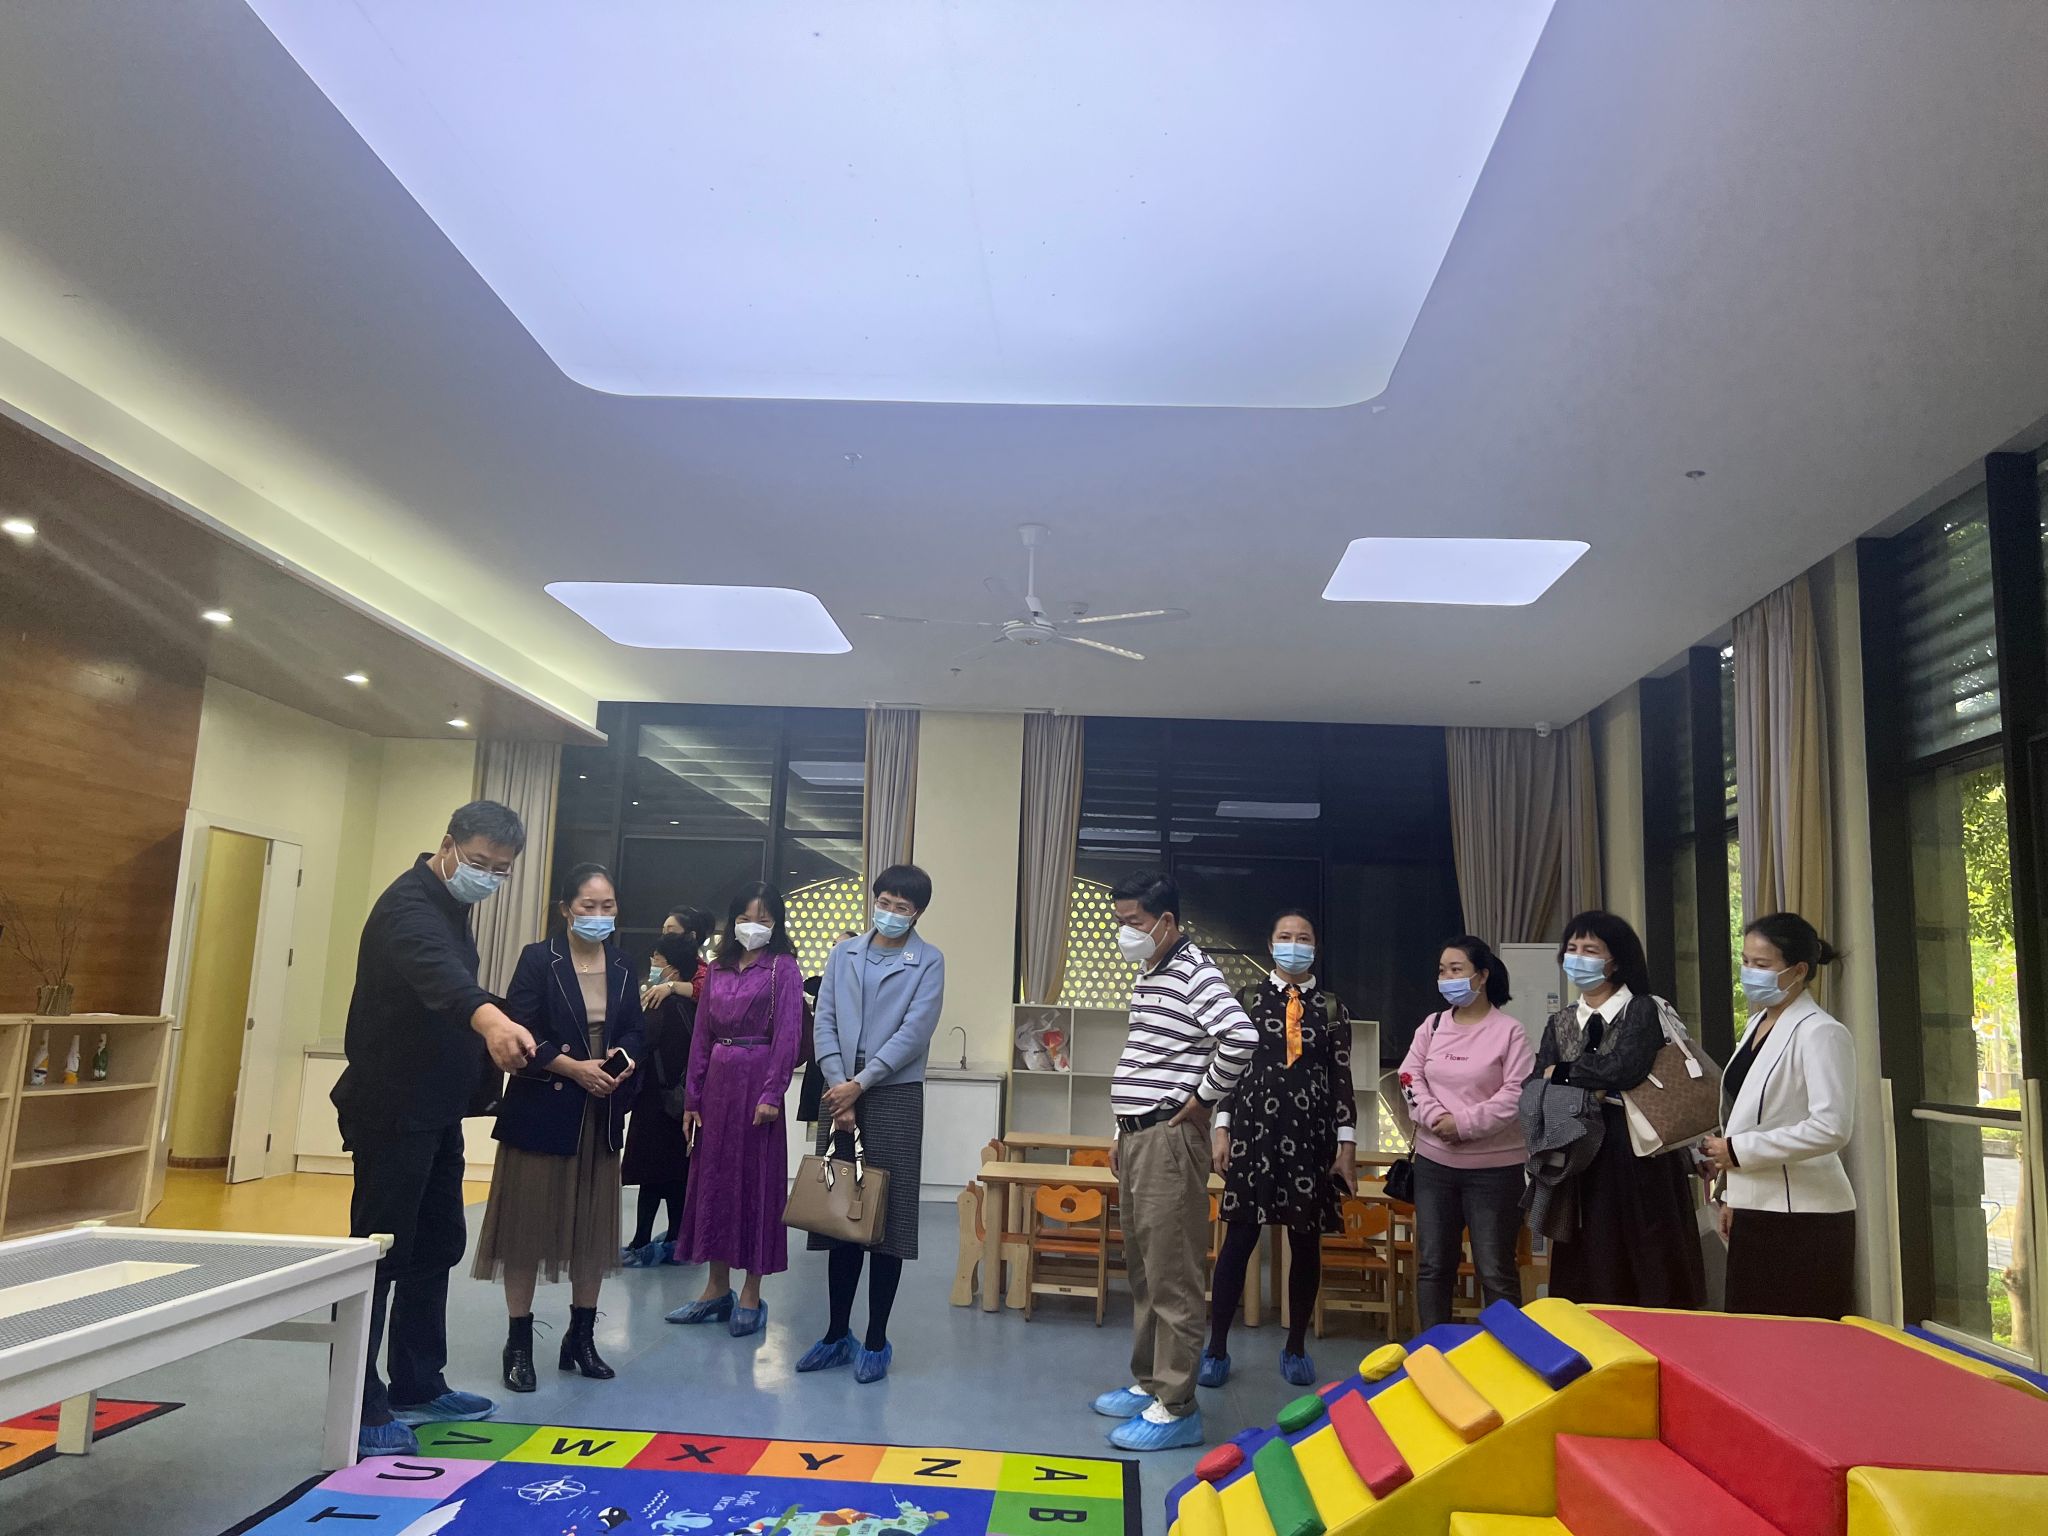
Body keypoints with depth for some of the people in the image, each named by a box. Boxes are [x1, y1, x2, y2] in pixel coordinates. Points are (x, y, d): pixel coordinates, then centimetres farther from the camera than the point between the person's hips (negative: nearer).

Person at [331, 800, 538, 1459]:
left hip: (437, 1110, 10)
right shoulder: (410, 904, -21)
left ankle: (417, 1386, 26)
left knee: (438, 1246, 15)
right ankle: (357, 1409, 5)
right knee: (381, 1253, -4)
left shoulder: (453, 905, 10)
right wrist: (489, 1018, -62)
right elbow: (436, 969, -44)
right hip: (391, 1109, -10)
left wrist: (488, 1054, 14)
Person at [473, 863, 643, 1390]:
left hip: (602, 1113, 5)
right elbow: (521, 1033, -12)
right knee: (528, 1223, 2)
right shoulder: (538, 959, -6)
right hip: (541, 1109, -4)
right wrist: (575, 1067, -20)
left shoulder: (621, 966, 8)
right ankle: (519, 1343, 14)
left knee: (594, 1225, 10)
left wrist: (624, 1062, -12)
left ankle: (581, 1338, 22)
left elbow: (634, 1031, 9)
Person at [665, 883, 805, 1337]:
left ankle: (751, 1295, 11)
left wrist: (771, 1094, -17)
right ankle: (716, 1289, 21)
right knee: (712, 1177, 10)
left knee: (756, 1179, 1)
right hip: (717, 1079, 6)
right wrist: (692, 1098, 9)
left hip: (757, 1079, -6)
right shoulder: (718, 970, 12)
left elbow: (788, 1035, -10)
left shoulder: (783, 967, -4)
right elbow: (702, 1036, 12)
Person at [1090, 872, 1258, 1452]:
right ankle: (1148, 1382, 30)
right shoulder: (1148, 975, 14)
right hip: (1137, 1137, 10)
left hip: (1170, 1139, -10)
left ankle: (1176, 1408, 6)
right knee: (1142, 1269, 18)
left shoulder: (1194, 972, -15)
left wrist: (1203, 1099, -19)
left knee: (1172, 1276, -2)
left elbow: (1241, 1038, -30)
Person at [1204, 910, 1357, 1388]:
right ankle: (1216, 1349, 12)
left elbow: (1342, 1078, 4)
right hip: (1254, 1128, -1)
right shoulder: (1248, 999, 5)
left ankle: (1296, 1348, 23)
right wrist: (1222, 1129, -3)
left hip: (1311, 1134, 1)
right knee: (1239, 1238, 0)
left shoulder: (1331, 1008, 6)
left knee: (1306, 1242, 7)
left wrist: (1347, 1143, -1)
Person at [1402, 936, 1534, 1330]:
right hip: (1434, 1162, 5)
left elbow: (1518, 1092, -15)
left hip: (1494, 1167, -5)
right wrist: (1435, 1116, -14)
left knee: (1495, 1269, 3)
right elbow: (1410, 1077, 3)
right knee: (1432, 1263, 10)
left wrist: (1464, 1123, -18)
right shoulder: (1431, 1026, 8)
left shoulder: (1509, 1030, -8)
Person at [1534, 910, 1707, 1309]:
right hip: (1581, 1156, 5)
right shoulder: (1559, 1022, 13)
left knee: (1647, 1271, -2)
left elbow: (1624, 1068, -20)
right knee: (1587, 1270, 4)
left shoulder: (1643, 1010, -3)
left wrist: (1564, 1073, -7)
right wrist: (1589, 1091, -15)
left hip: (1638, 1155, -4)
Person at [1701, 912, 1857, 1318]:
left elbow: (1831, 1128, -23)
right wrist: (1731, 1194, 18)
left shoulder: (1820, 1033, -13)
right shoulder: (1758, 1024, 13)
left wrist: (1738, 1150, -18)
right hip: (1756, 1211, 8)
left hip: (1804, 1219, -8)